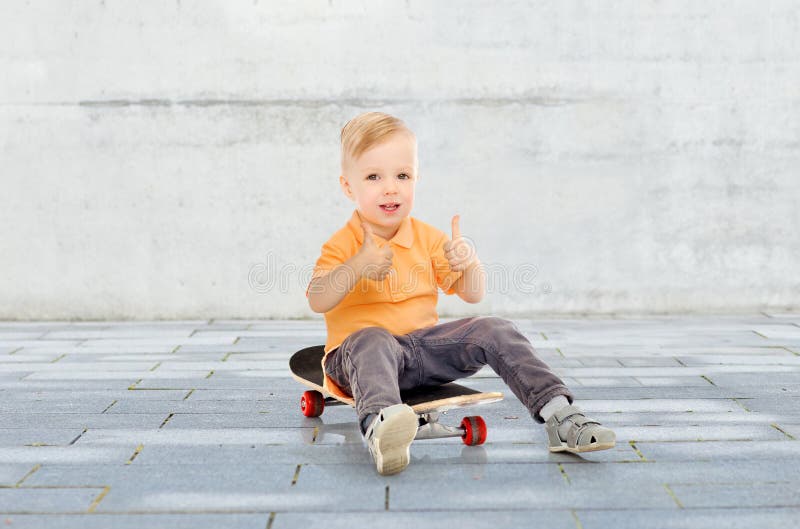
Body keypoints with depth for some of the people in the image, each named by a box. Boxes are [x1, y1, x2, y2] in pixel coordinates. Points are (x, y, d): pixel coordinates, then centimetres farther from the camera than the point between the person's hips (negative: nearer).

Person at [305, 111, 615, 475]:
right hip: (361, 348, -4)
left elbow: (473, 295, 7)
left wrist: (469, 262, -15)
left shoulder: (428, 238, 9)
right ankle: (380, 425, -67)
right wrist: (357, 267, -30)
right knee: (371, 342, -39)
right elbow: (317, 302, -17)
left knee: (495, 330, -12)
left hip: (425, 343, 5)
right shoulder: (343, 245, -3)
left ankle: (557, 413, -17)